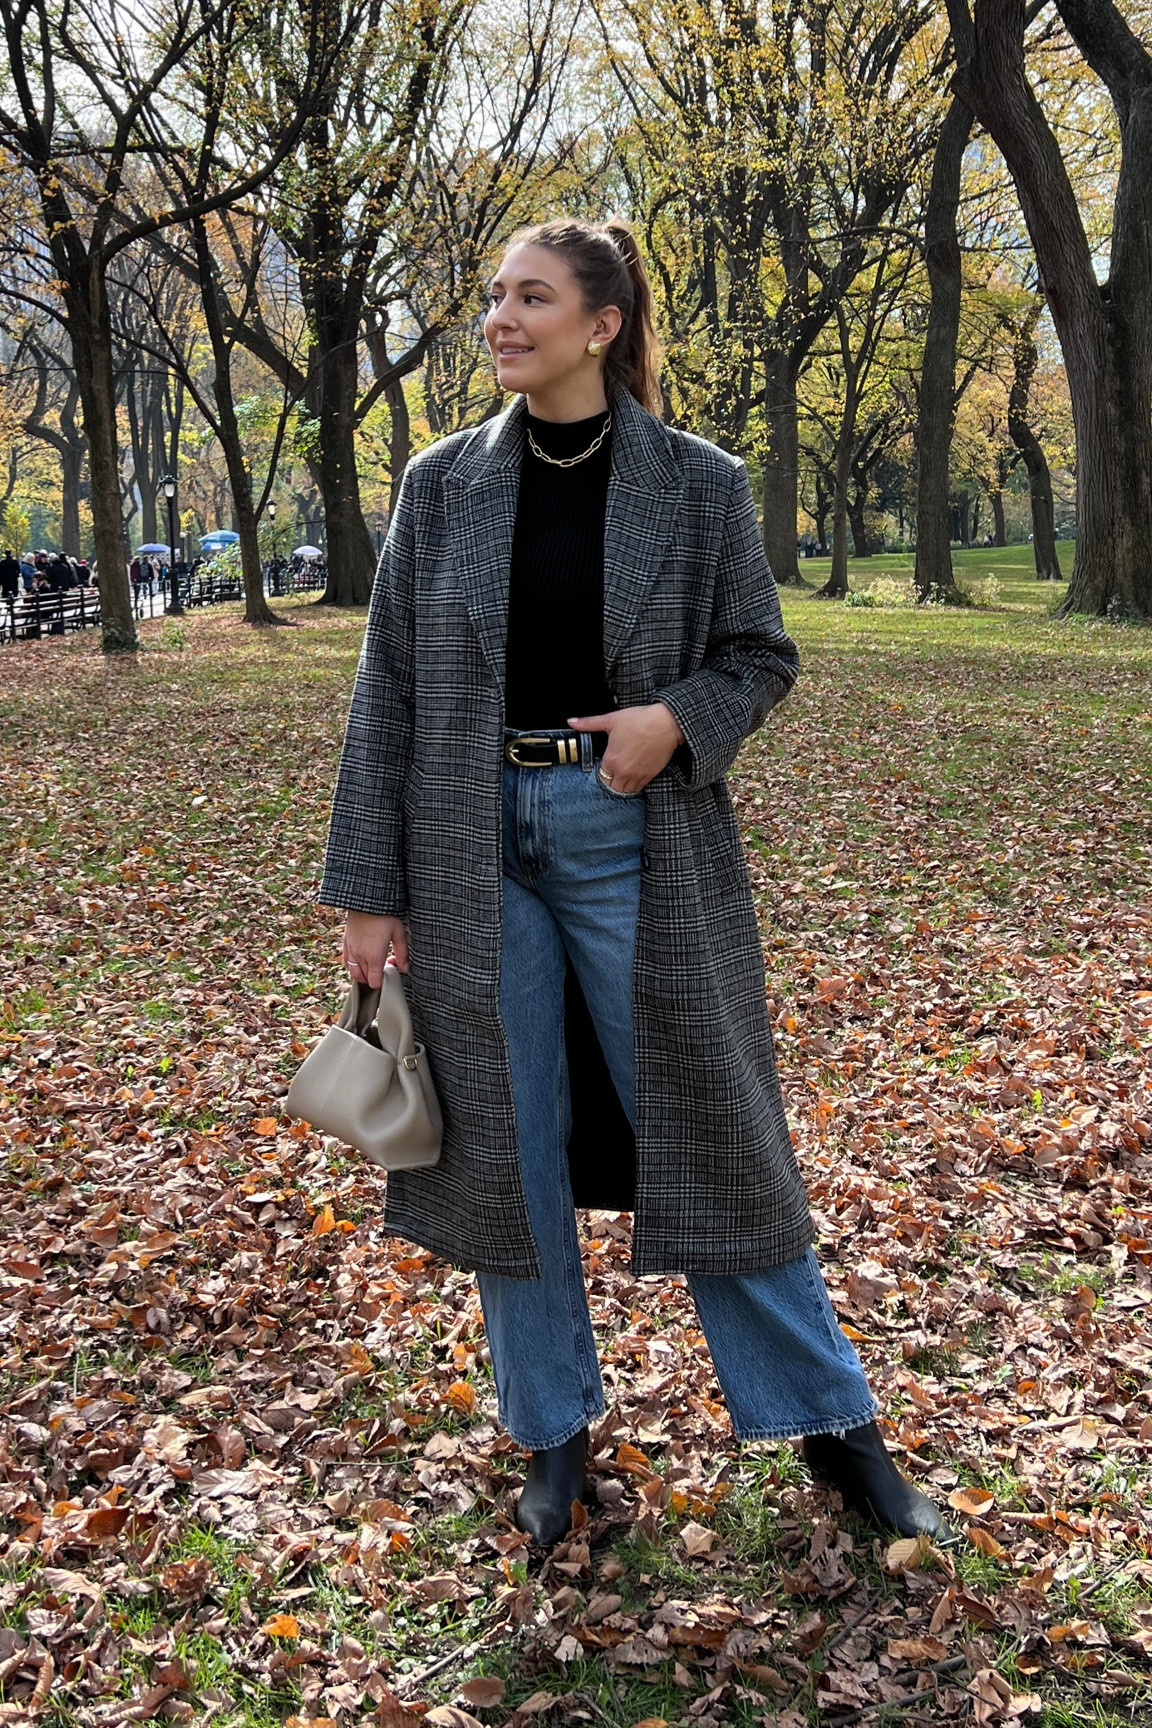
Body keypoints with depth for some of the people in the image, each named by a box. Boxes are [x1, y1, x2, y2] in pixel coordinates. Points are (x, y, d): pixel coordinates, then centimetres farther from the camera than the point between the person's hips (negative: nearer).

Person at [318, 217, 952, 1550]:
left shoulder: (698, 485, -2)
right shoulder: (441, 485, 2)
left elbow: (761, 655, 6)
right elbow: (390, 691, 2)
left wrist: (681, 718, -16)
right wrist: (368, 888, 0)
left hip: (638, 838, -2)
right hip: (479, 843, 2)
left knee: (705, 1129, 5)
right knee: (507, 1142, 9)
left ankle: (830, 1419, 22)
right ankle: (555, 1428, 27)